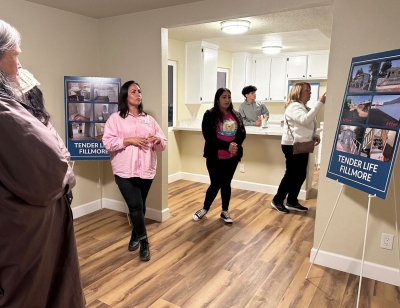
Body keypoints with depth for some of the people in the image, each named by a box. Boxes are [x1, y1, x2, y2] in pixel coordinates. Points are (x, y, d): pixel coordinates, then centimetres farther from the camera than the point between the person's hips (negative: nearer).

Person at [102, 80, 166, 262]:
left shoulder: (148, 119, 12)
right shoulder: (115, 118, 0)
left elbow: (163, 143, 11)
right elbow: (108, 142, -9)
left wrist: (158, 140, -12)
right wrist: (129, 140, -18)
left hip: (146, 170, 4)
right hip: (125, 170, -4)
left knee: (140, 206, 14)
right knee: (135, 206, -8)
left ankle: (135, 236, 34)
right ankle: (144, 242, 10)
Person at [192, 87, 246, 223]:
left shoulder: (236, 115, 9)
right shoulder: (210, 115, -6)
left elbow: (242, 133, 4)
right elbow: (208, 136, -14)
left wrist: (235, 145, -16)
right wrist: (226, 146, -21)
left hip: (232, 157, 4)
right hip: (215, 157, -4)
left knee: (226, 183, 13)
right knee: (216, 184, 2)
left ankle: (225, 212, 27)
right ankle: (205, 208, 26)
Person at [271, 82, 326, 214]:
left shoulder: (305, 108, 19)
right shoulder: (294, 106, -13)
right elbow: (305, 120, -30)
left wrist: (315, 136, 4)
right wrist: (319, 103, -31)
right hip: (292, 146, -10)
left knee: (300, 175, 10)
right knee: (291, 175, -4)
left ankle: (292, 202, 21)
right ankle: (277, 201, 11)